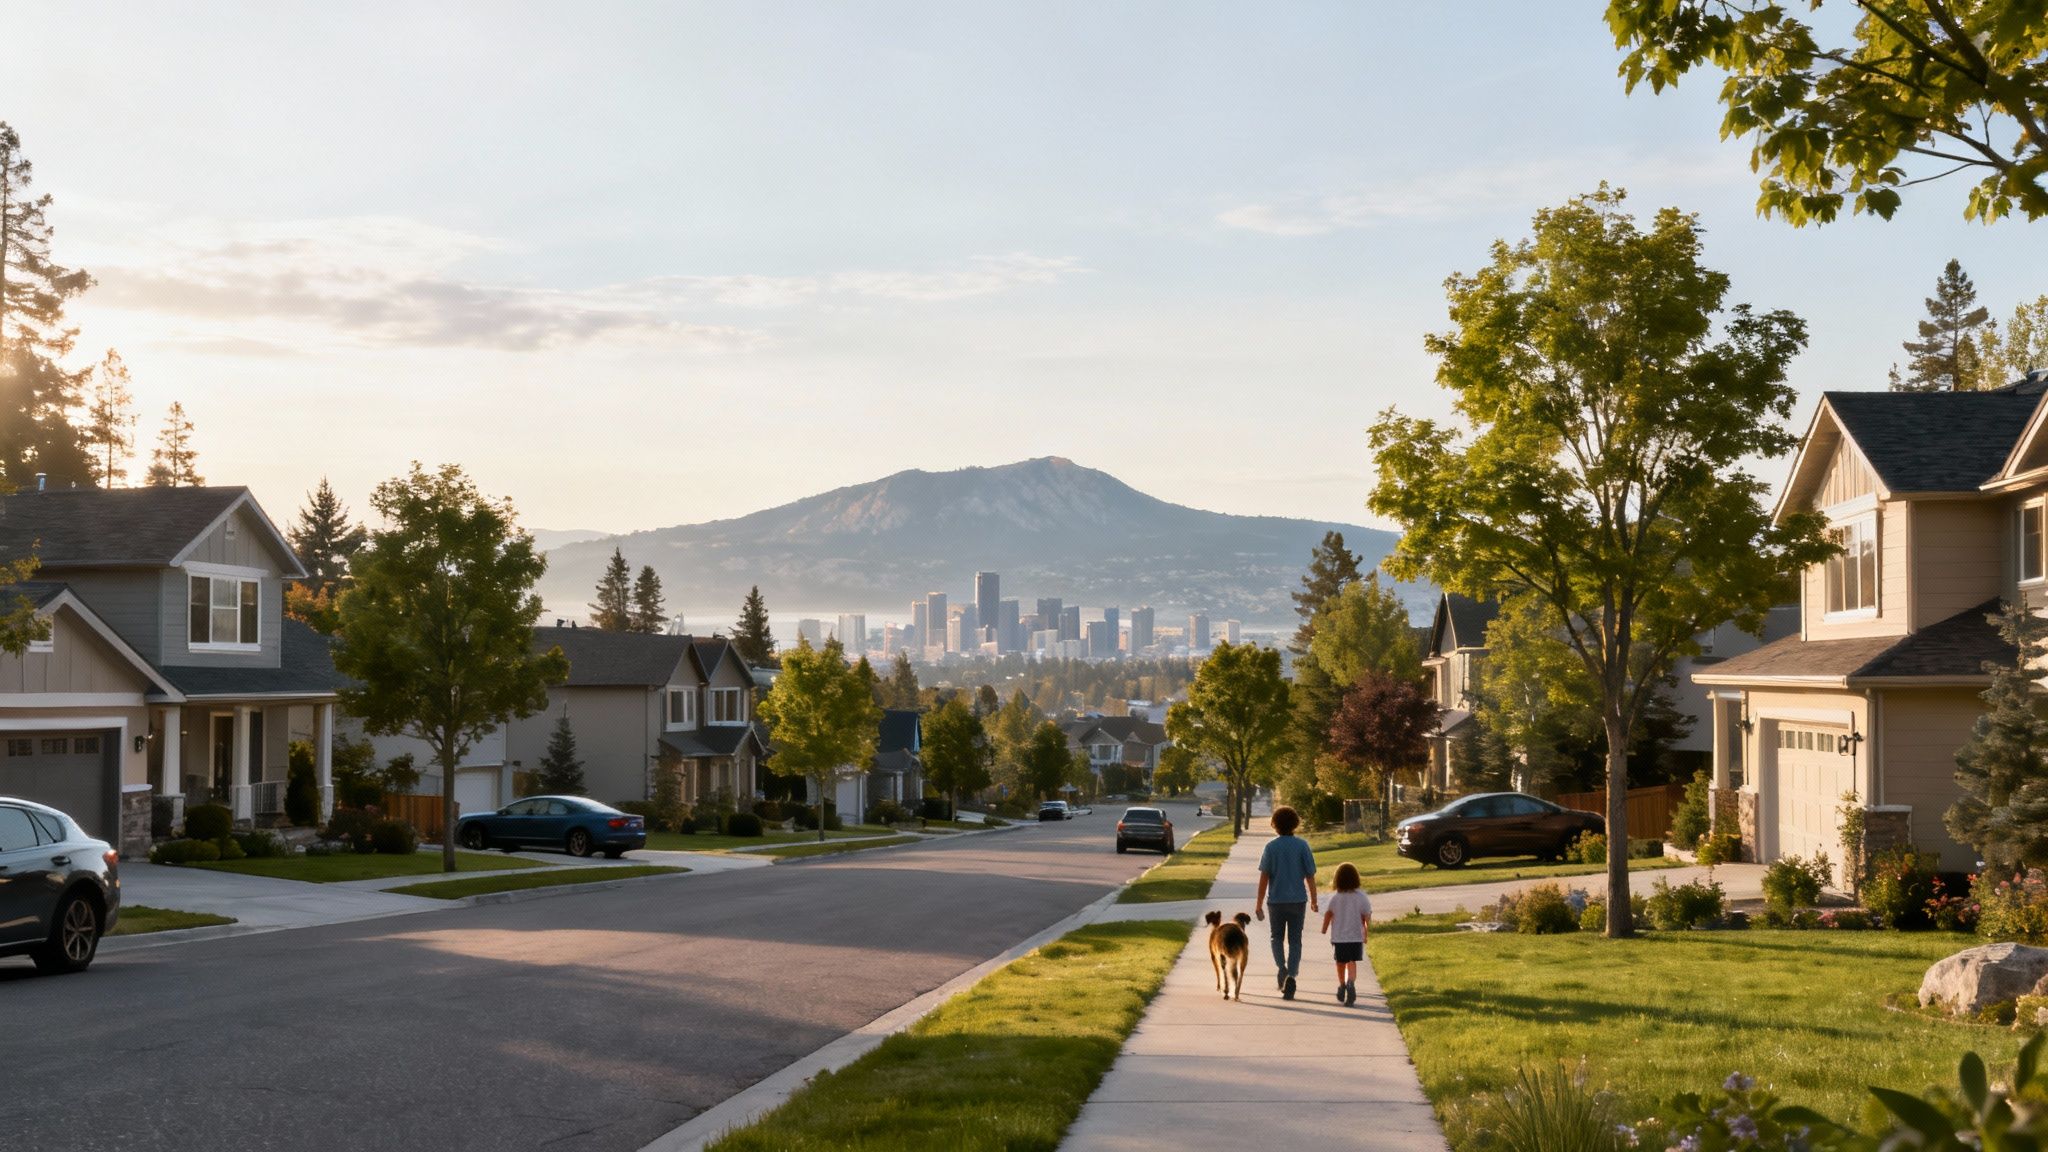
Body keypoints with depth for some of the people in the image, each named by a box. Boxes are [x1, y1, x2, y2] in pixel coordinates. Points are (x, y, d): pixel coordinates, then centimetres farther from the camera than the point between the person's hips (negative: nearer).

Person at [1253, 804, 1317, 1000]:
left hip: (1277, 900, 0)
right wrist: (1313, 901, 9)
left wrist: (1259, 903, -1)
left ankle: (1282, 968, -6)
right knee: (1295, 940, 7)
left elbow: (1264, 877, -6)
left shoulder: (1271, 846, -5)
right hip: (1298, 900, 0)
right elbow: (1310, 875, -3)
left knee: (1277, 938, 17)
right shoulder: (1302, 845, -4)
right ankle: (1291, 975, -9)